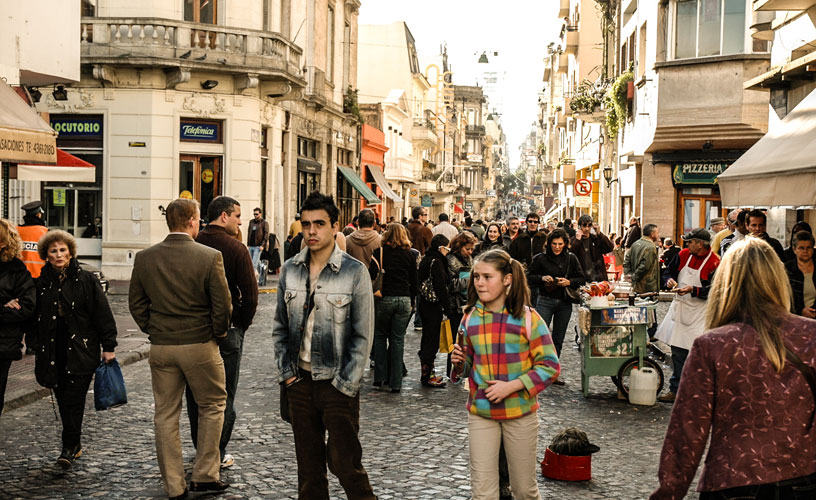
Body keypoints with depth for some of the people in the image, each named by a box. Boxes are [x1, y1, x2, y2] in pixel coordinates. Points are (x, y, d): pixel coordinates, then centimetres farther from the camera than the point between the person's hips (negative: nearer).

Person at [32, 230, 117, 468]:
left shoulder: (86, 280, -1)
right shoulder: (41, 283, 8)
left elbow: (102, 314, -1)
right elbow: (34, 317, 14)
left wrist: (108, 347, -4)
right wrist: (37, 348, 11)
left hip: (81, 352, -3)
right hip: (53, 353, 4)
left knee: (74, 400, -8)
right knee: (63, 401, 8)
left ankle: (69, 447, -3)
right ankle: (75, 445, 20)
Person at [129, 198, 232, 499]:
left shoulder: (144, 258, -2)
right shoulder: (210, 257, -13)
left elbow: (136, 303, 5)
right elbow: (223, 305, -11)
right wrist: (218, 333, 5)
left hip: (160, 348, 3)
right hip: (200, 345, -3)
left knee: (165, 415, 11)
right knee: (212, 406, 16)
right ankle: (204, 475, 16)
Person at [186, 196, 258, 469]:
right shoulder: (236, 248, -12)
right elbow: (250, 293, -15)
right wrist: (242, 324, -1)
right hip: (226, 329, -4)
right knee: (224, 392, 6)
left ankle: (200, 447, 23)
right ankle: (218, 453, 10)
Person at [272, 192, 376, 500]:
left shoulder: (354, 272, -8)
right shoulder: (290, 270, 5)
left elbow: (363, 336, -8)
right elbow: (280, 328, 12)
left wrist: (344, 384, -12)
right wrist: (286, 372, 3)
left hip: (338, 384, -4)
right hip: (299, 382, 4)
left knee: (343, 462, -2)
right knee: (308, 463, 12)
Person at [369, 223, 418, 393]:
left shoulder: (379, 252, -2)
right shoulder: (409, 255, 5)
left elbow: (371, 275, -8)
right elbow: (415, 283, 7)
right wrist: (412, 302, 18)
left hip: (384, 298, -2)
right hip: (404, 300, 2)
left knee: (380, 337, 14)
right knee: (398, 340, 6)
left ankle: (380, 377, 11)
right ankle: (395, 383, 6)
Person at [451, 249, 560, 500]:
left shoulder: (527, 318, -8)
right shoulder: (470, 318, 3)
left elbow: (550, 366, -9)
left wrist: (512, 386, -19)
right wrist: (459, 362, -8)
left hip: (520, 413, -2)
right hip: (480, 413, 2)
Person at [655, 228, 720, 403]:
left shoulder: (714, 263, -13)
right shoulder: (684, 254, 6)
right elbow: (669, 272, 18)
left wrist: (693, 289, -26)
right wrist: (669, 280, -4)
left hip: (699, 313, -6)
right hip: (680, 308, 6)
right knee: (677, 352, 10)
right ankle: (675, 390, 20)